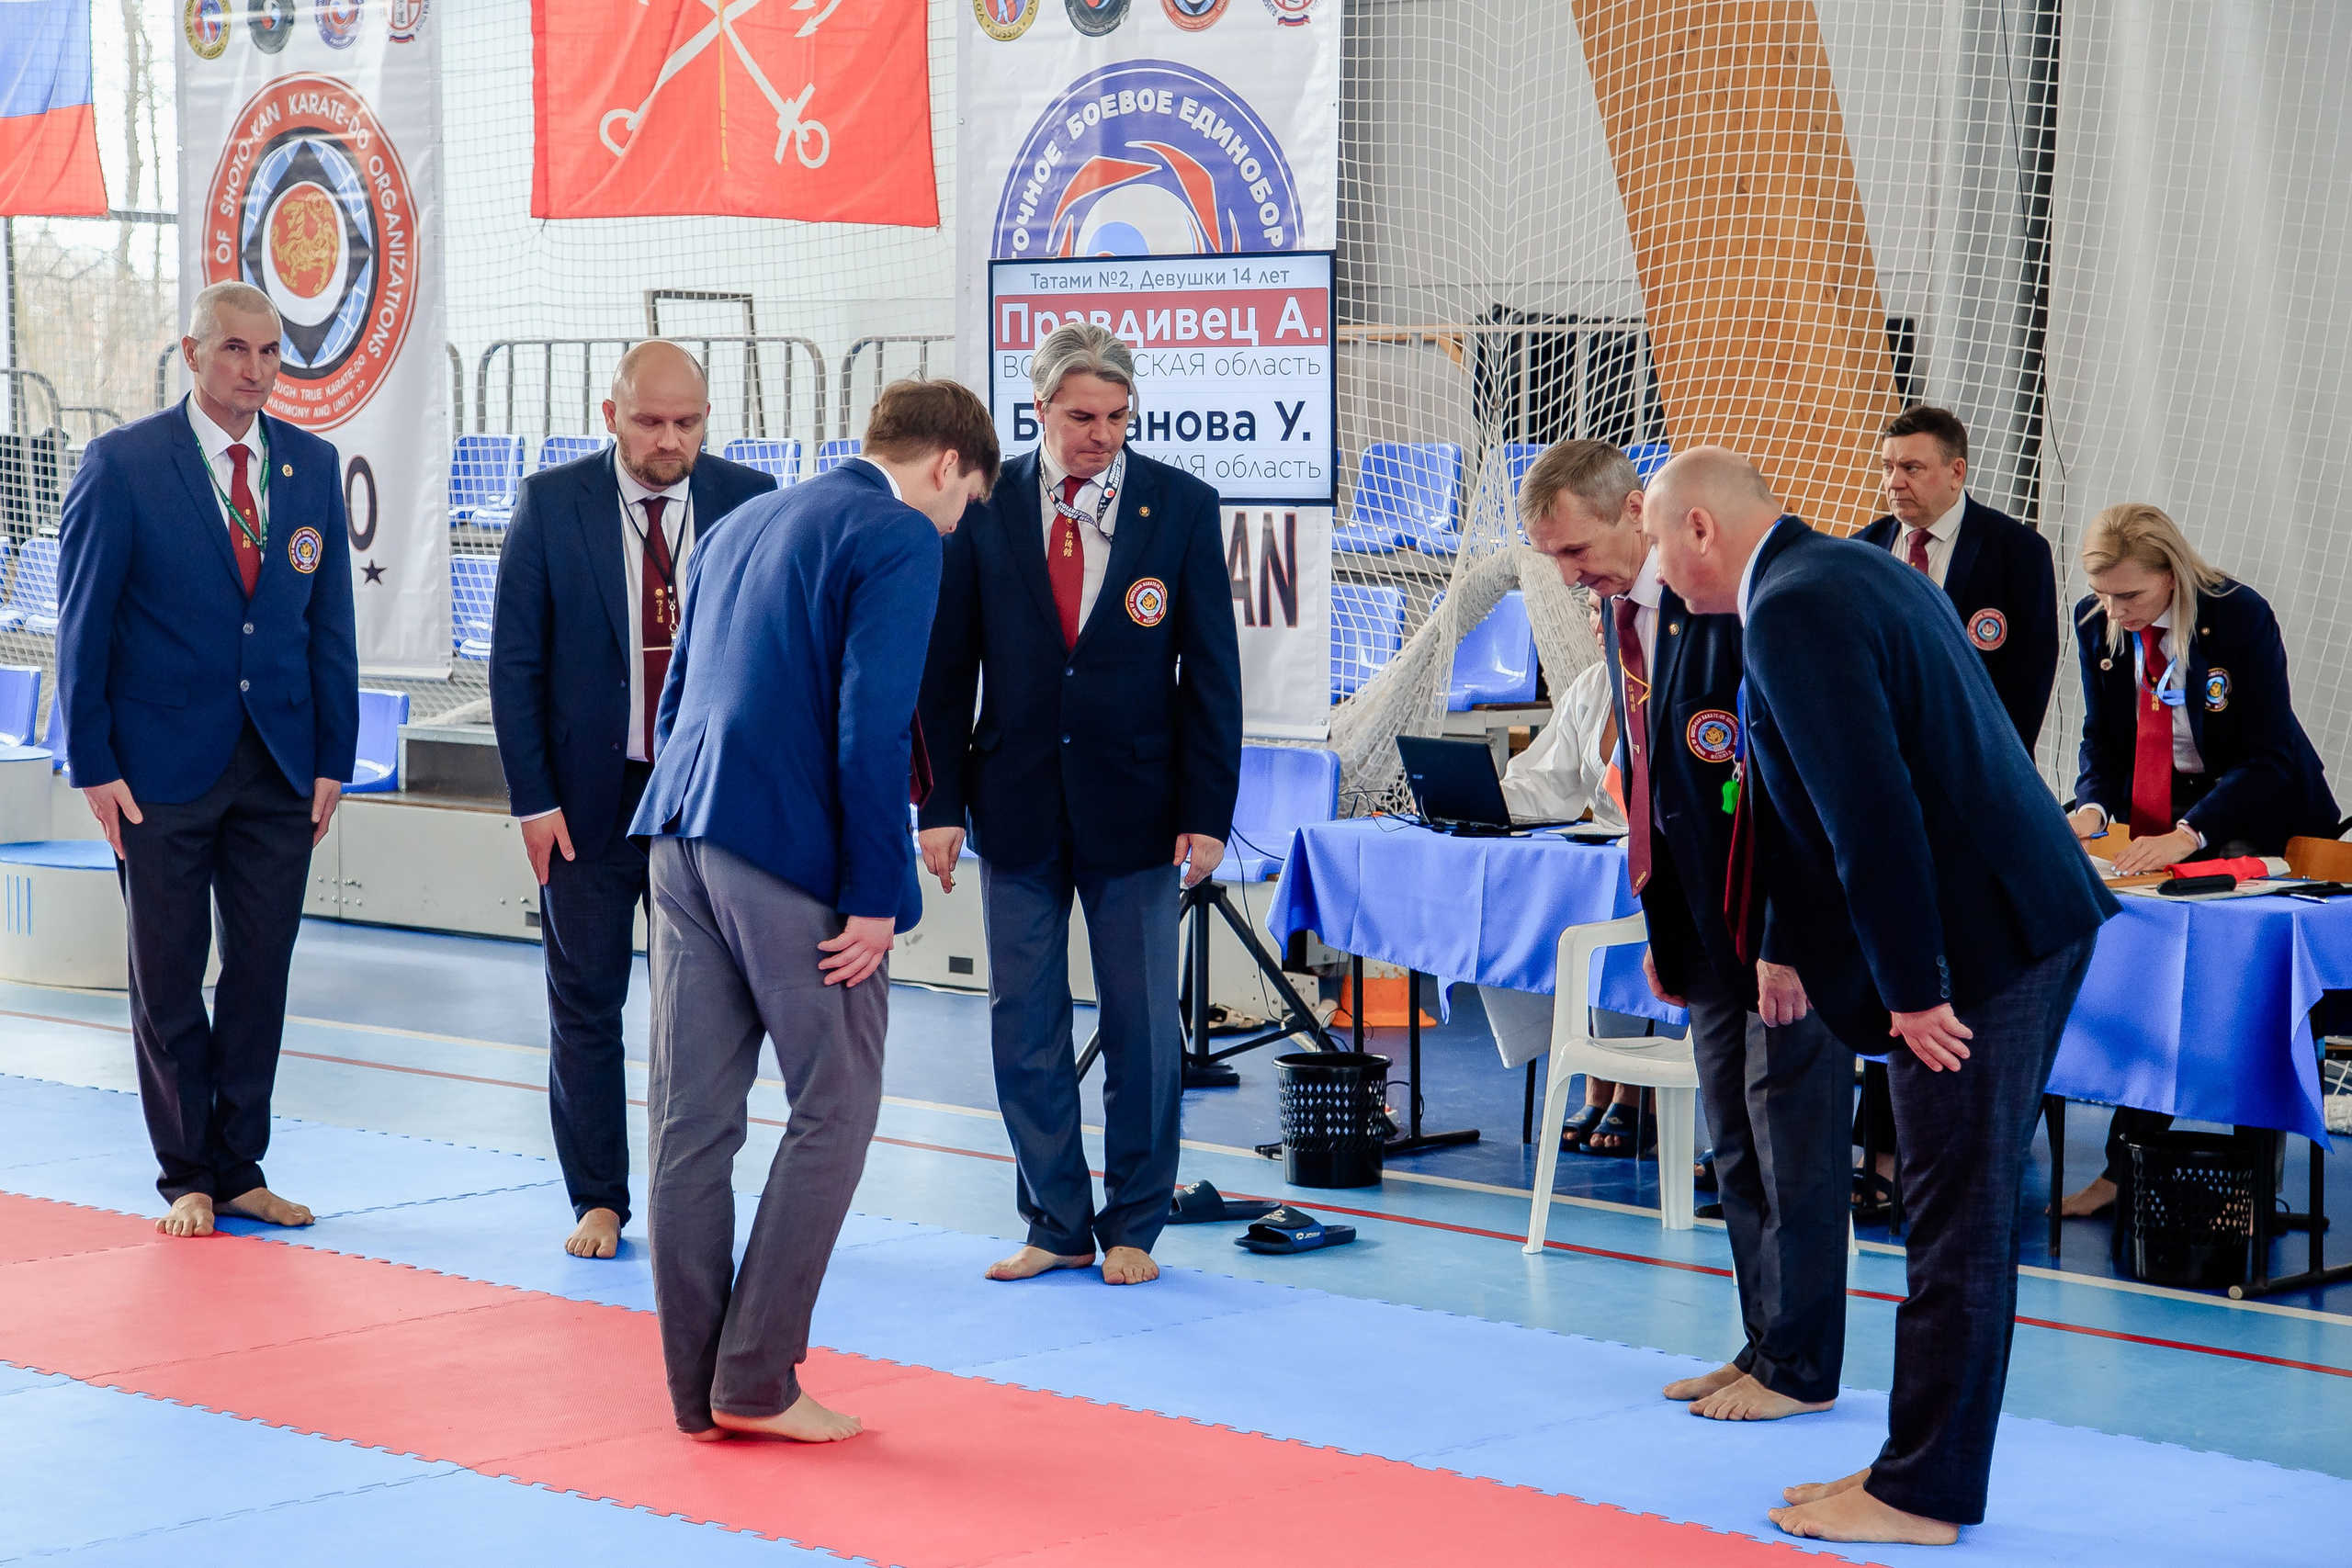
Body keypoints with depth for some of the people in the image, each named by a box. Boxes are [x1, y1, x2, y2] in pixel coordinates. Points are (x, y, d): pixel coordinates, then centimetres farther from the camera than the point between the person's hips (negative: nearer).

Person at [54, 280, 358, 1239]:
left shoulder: (312, 465, 6)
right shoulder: (122, 465, -5)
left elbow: (329, 621, 9)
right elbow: (83, 623, -4)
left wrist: (333, 758, 5)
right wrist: (94, 765, -8)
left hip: (280, 767, 4)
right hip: (166, 762, -3)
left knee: (261, 974, 8)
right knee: (167, 981, 6)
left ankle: (240, 1168, 19)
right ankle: (186, 1177, 18)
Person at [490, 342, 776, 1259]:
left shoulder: (748, 501, -2)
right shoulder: (552, 504, -4)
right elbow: (515, 662, -2)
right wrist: (533, 798, -7)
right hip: (589, 796, 0)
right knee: (586, 1004, 5)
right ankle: (598, 1201, 16)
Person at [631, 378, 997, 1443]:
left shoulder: (737, 526, 21)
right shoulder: (901, 539, -5)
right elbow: (872, 724, -14)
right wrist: (874, 896, -13)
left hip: (682, 837, 8)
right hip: (790, 853, -8)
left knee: (691, 1116, 8)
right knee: (833, 1111, 3)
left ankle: (697, 1386, 14)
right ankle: (756, 1379, 2)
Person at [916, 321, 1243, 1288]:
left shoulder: (1181, 506, -2)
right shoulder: (986, 507, -1)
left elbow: (1211, 669, -1)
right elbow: (948, 664, 4)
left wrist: (1207, 811, -5)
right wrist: (942, 804, -1)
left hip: (1134, 805, -1)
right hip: (1017, 805, 1)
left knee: (1142, 1025, 4)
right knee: (1024, 1024, 6)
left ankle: (1132, 1226, 17)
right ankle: (1056, 1224, 18)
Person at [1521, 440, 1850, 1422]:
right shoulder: (1624, 611, 9)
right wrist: (1664, 929, 16)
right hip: (1711, 925, 9)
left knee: (1792, 1144, -2)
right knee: (1735, 1151, 13)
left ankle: (1799, 1367, 7)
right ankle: (1765, 1347, 21)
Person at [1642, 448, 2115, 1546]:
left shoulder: (1792, 611, -16)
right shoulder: (1855, 571, 16)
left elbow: (1870, 804, -23)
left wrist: (1915, 988, -19)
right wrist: (1787, 948, 26)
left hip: (1978, 942, -10)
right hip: (2028, 922, 10)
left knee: (1958, 1222, -1)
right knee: (1965, 1217, 15)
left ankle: (1921, 1494, 7)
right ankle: (1933, 1465, 24)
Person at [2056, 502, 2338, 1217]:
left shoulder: (2241, 616, -21)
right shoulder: (2096, 621, -5)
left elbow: (2267, 758, -22)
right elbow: (2103, 741, 5)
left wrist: (2188, 835, -33)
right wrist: (2092, 807, -16)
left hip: (2258, 819, -4)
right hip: (2157, 814, 4)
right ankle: (2129, 1165, -5)